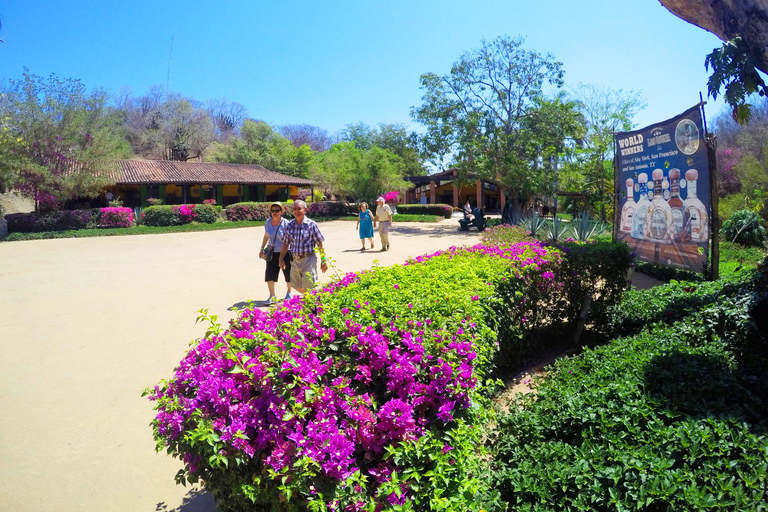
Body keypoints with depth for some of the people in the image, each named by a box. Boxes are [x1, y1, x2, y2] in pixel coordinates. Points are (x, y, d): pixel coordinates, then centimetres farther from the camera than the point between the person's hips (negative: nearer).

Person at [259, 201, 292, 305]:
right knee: (270, 274, -6)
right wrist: (262, 248, 16)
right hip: (272, 253, 4)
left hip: (285, 252, -4)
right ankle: (272, 296, 3)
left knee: (288, 273, 11)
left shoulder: (285, 224, -14)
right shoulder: (268, 223, 1)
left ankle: (289, 292, 33)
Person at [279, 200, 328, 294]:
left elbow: (319, 244, -4)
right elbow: (285, 244, 12)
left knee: (308, 287, -6)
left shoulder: (311, 224, -8)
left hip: (309, 259, -5)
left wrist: (323, 261, -4)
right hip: (295, 260, 5)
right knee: (296, 286, 14)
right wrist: (281, 259, 12)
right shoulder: (290, 225, 3)